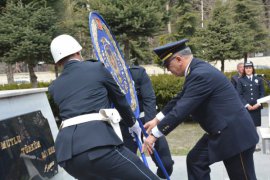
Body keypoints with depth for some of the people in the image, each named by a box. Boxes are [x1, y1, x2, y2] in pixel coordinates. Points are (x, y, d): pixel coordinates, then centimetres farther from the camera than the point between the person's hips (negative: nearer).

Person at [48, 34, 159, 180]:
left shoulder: (54, 87, 20)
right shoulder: (96, 68, 9)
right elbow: (119, 99, 20)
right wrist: (133, 124, 38)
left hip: (66, 149, 6)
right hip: (97, 143, -6)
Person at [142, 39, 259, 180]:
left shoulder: (201, 74, -25)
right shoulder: (196, 69, 6)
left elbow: (182, 109, -27)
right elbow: (180, 99, 16)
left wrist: (155, 134, -19)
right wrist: (157, 119, 13)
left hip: (235, 133, -10)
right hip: (219, 131, 10)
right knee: (195, 160, 11)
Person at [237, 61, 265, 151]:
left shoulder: (259, 79, 10)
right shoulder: (241, 80, 4)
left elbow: (262, 93, 7)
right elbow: (239, 94, -2)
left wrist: (258, 104, -7)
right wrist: (247, 105, -13)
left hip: (256, 106, 2)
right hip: (245, 107, -2)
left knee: (255, 125, 7)